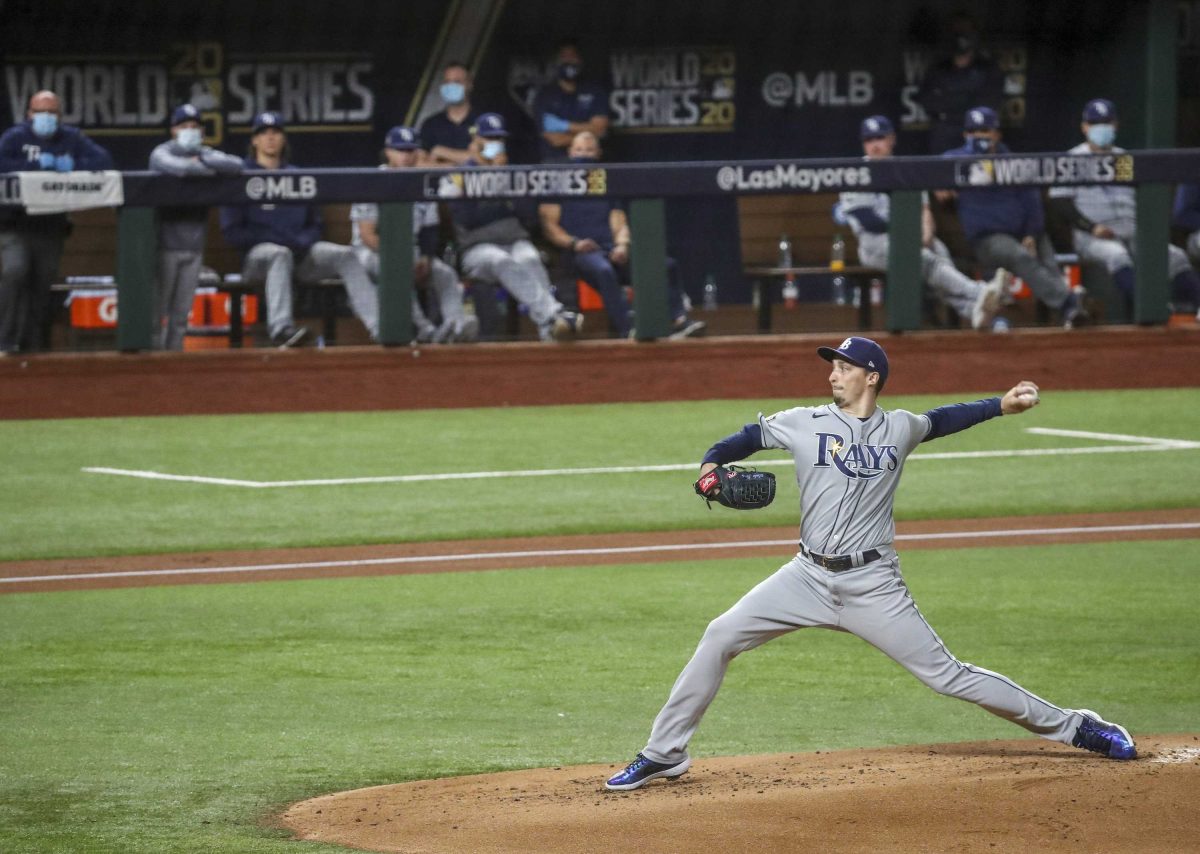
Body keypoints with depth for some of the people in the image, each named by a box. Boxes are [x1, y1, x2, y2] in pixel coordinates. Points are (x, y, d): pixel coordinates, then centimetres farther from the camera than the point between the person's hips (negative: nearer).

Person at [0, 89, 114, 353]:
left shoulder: (71, 139, 9)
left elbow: (103, 160, 0)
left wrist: (70, 165, -14)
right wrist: (39, 165, -15)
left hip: (51, 227, 3)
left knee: (42, 287, 5)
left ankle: (33, 346, 14)